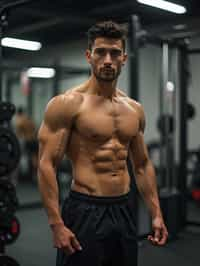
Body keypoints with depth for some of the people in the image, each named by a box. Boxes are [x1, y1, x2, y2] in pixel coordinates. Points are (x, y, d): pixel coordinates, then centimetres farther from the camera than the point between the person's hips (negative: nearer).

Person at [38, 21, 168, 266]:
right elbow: (46, 165, -13)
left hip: (124, 211, 6)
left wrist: (156, 214, 10)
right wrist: (56, 224, -19)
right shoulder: (67, 104, -10)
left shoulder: (134, 109, 9)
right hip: (85, 211, -6)